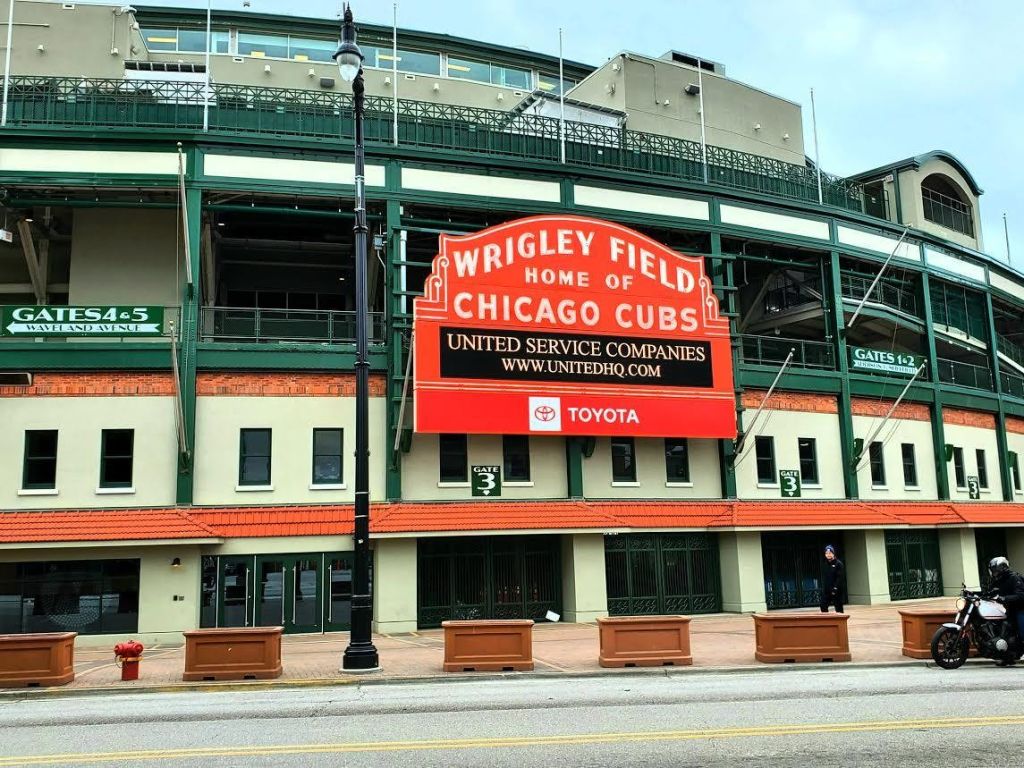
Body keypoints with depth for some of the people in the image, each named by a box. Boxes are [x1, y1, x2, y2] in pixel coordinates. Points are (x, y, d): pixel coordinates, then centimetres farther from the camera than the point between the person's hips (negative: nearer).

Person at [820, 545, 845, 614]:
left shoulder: (838, 563, -9)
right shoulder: (826, 564, 11)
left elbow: (841, 577, -15)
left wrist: (835, 588, -20)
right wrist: (823, 587, 6)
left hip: (836, 590, -6)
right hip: (826, 589, 6)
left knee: (838, 606, 0)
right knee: (823, 606, 4)